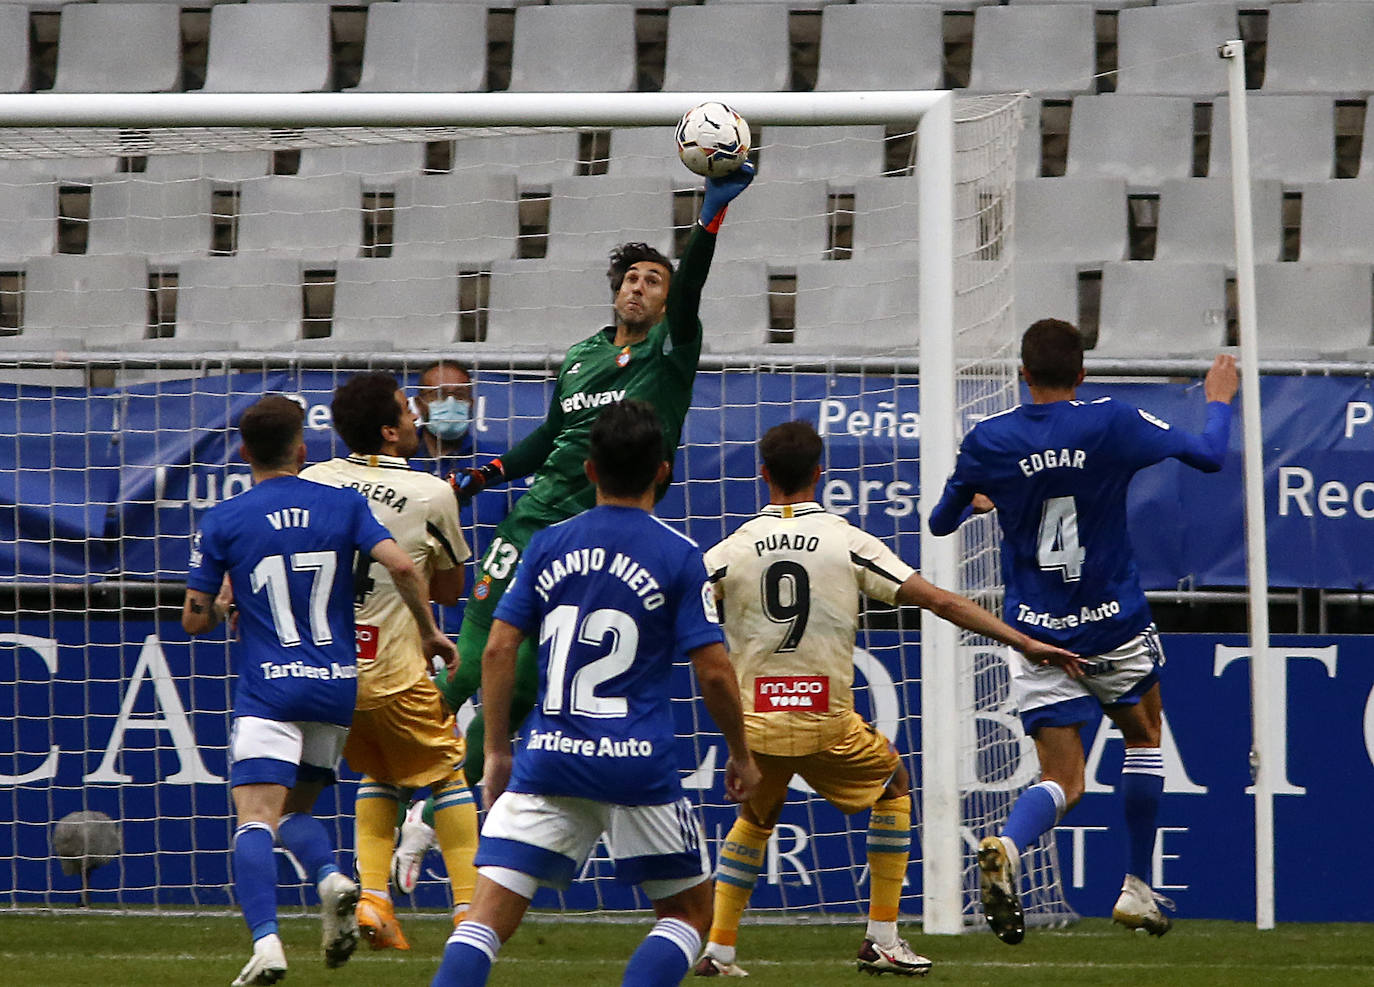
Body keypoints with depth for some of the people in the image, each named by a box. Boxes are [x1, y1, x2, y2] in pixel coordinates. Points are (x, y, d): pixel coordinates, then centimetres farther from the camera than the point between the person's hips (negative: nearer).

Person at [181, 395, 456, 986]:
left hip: (268, 690, -4)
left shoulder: (222, 522, 1)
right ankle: (331, 878, -11)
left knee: (255, 818, -11)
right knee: (295, 809, 20)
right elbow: (400, 566, -7)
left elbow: (194, 620, 4)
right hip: (338, 687, 4)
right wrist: (428, 631, 7)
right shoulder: (343, 505, 5)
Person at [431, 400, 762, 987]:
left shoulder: (549, 545, 7)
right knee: (688, 911, 14)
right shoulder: (679, 557, -3)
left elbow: (498, 650, 5)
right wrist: (740, 754, 10)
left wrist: (496, 751, 14)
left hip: (548, 759, 2)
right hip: (638, 764, -2)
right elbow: (714, 671, -5)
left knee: (490, 912, -1)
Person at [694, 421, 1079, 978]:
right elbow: (940, 602, -4)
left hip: (754, 723, 2)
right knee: (893, 782, 26)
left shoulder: (734, 549, 1)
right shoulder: (848, 542, -2)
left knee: (755, 818, 29)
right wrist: (1023, 643, -1)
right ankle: (883, 939, 21)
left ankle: (718, 949, 17)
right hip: (827, 723, -2)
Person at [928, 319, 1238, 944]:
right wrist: (1218, 402, 22)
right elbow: (1208, 457, 1)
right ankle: (1137, 888, 23)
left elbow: (940, 522, 9)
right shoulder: (1113, 423, -9)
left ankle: (1005, 847, -31)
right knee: (1143, 735, 26)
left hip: (1035, 630, 1)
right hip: (1114, 625, -1)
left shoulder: (988, 441, -5)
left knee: (1063, 782, 3)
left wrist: (980, 501, 32)